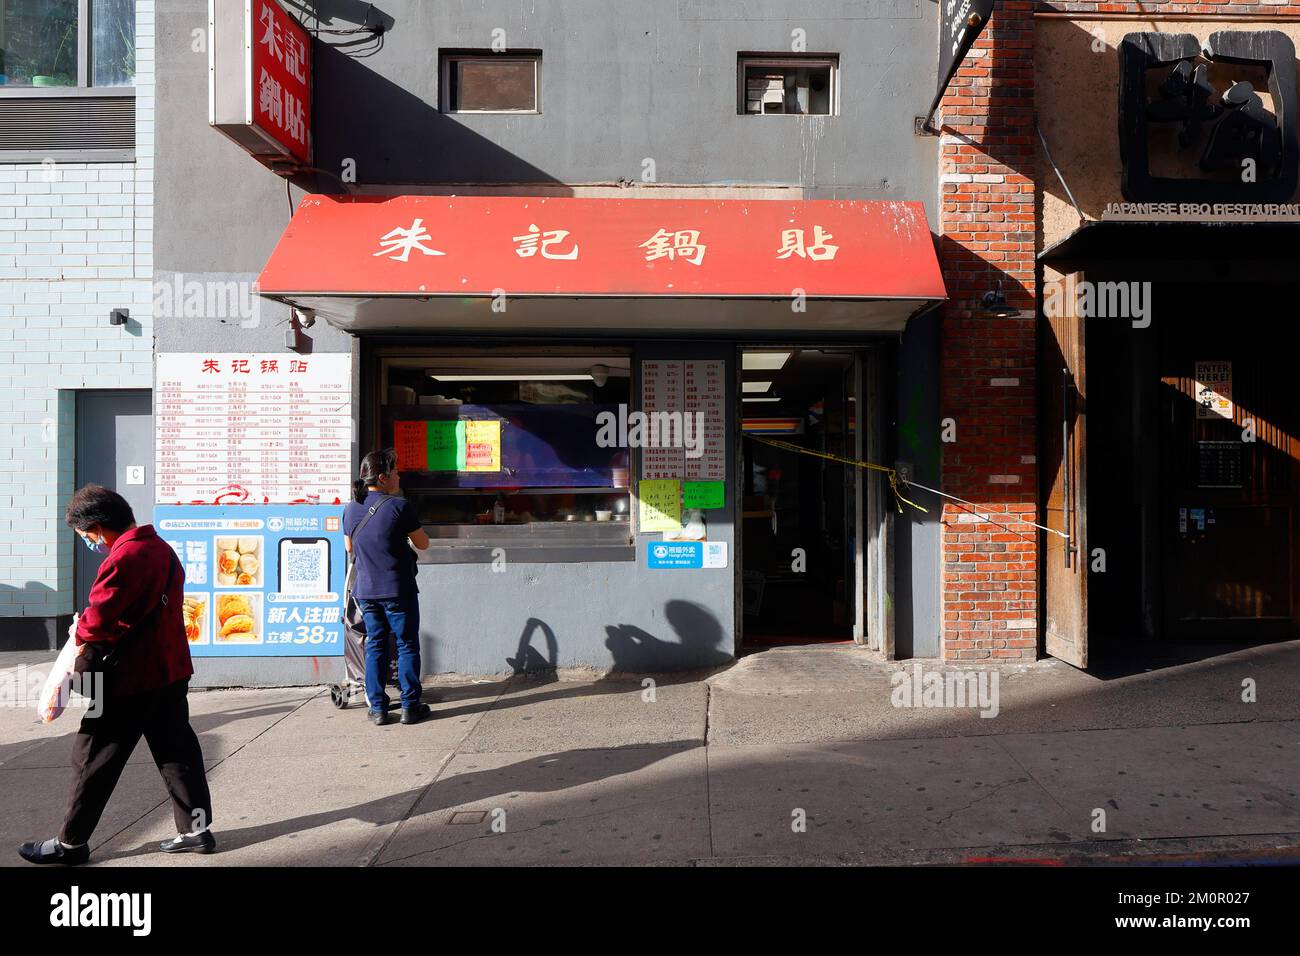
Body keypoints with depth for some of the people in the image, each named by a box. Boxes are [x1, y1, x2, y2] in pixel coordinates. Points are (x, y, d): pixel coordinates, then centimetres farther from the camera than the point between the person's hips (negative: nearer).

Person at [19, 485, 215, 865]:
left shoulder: (122, 559, -21)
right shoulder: (162, 549, 8)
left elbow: (97, 620, -19)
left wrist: (82, 637, 3)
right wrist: (93, 635, 5)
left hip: (132, 678, -8)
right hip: (172, 670, 9)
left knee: (94, 757, 6)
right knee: (177, 750, 13)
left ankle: (72, 842, 19)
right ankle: (196, 829, 18)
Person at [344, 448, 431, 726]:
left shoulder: (351, 508, 4)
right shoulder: (399, 506, -14)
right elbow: (423, 544, -4)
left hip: (365, 590, 5)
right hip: (398, 589, -5)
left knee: (375, 646, 12)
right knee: (407, 646, 5)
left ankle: (377, 708, 14)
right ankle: (410, 707, 8)